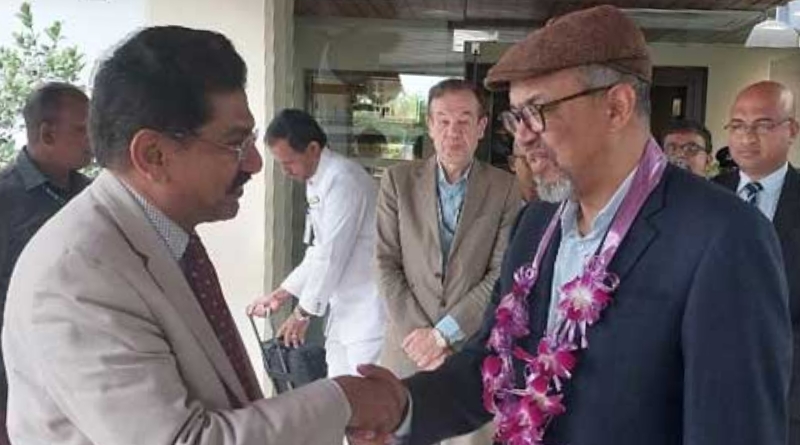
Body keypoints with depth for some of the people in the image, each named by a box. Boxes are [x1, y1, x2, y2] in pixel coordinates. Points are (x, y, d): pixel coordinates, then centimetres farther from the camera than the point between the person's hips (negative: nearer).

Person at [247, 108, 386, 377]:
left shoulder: (343, 179, -18)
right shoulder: (317, 182, 12)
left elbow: (332, 254, -19)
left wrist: (304, 312, -9)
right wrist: (282, 293, 14)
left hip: (368, 310, -9)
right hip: (343, 307, 9)